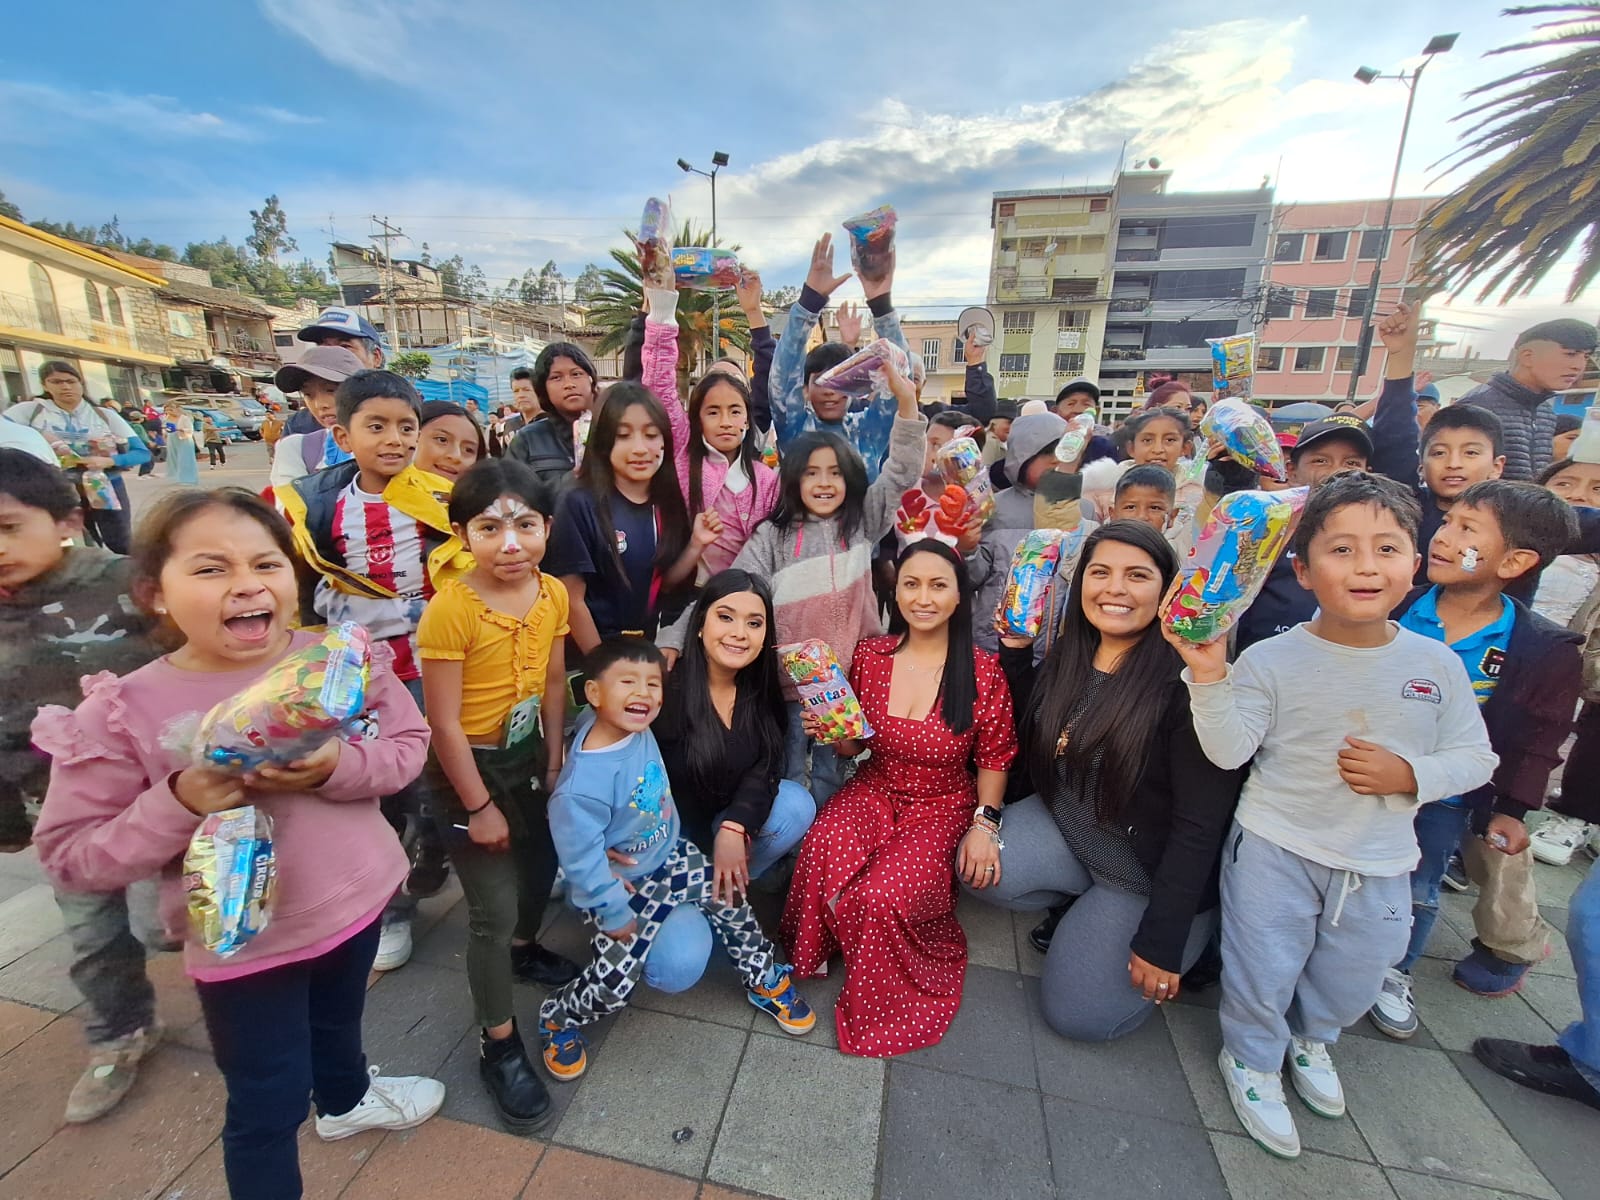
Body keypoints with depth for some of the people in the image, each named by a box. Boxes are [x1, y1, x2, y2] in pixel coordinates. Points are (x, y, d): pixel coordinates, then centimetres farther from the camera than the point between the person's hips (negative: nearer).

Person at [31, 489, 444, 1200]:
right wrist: (178, 806, -29)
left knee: (339, 1019, 32)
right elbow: (70, 856, -12)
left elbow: (408, 745, -9)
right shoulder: (123, 715, -19)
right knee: (268, 1104, 15)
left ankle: (346, 1099, 64)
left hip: (355, 902, 4)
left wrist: (337, 766, -28)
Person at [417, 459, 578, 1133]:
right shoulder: (450, 612, -26)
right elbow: (444, 724, -21)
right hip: (470, 766, -6)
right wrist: (479, 806, -14)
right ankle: (499, 1044, 26)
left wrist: (553, 760, 7)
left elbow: (553, 683, 3)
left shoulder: (553, 594, -8)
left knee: (542, 862, 24)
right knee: (494, 908, 2)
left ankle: (524, 948, 56)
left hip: (527, 754, 6)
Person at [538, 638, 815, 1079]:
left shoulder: (636, 728, -18)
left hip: (669, 856, 6)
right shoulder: (583, 784, -37)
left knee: (727, 898, 6)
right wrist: (616, 912, -14)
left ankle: (765, 979, 32)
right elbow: (582, 859, -26)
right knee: (613, 985, 1)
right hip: (620, 885, -6)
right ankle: (557, 1017, 36)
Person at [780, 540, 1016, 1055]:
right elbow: (851, 747, 7)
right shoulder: (870, 655, -5)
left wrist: (984, 824, -10)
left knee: (885, 894, -28)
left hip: (944, 808, -2)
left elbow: (994, 757, 0)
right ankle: (818, 952, 2)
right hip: (874, 791, 2)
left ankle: (881, 997, 9)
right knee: (823, 845, -31)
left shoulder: (984, 672, -13)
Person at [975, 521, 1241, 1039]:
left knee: (1078, 1014, -4)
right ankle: (1087, 907, 11)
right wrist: (1015, 648, -5)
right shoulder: (1067, 655, -5)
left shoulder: (1186, 680, -25)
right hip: (1065, 827, 6)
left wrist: (1162, 942, -17)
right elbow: (1030, 739, 7)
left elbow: (1201, 822, -21)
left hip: (1153, 871, -5)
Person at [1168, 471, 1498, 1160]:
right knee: (1261, 971, 9)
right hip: (1274, 848, -3)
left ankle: (1312, 1039, 54)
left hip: (1380, 862, 4)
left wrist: (1410, 775, -18)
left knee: (1355, 978, 22)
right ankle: (1252, 1058, 38)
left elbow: (1476, 757, 2)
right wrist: (1209, 678, -32)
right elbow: (1228, 751, -19)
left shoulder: (1438, 665, -6)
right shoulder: (1271, 660, -16)